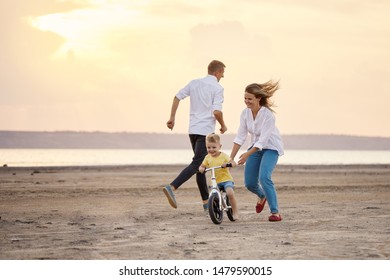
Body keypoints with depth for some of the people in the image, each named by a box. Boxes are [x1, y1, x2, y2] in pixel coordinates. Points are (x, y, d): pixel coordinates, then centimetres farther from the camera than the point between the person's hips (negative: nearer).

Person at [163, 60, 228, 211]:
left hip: (193, 130, 7)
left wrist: (172, 117, 12)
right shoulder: (217, 88, -7)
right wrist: (223, 126, 1)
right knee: (196, 164, -10)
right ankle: (172, 187, -28)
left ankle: (206, 201, 19)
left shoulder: (194, 83, 11)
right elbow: (216, 111, -16)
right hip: (206, 131, -7)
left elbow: (177, 97, 7)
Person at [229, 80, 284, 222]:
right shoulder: (245, 113, -9)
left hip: (271, 148, -6)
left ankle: (275, 212, -17)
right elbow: (240, 137, -5)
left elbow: (263, 140, -29)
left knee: (264, 177, -27)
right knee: (249, 183, 5)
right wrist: (231, 158, -10)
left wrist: (247, 154, -36)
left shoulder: (268, 115, -26)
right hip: (255, 147, 6)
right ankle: (262, 196, 41)